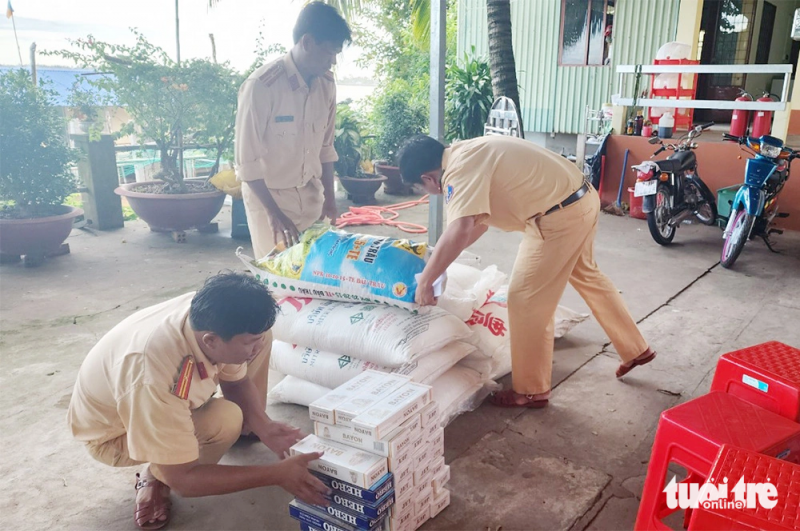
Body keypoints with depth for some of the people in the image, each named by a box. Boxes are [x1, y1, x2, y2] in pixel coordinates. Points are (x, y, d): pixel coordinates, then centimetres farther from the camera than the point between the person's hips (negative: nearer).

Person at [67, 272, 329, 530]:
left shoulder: (207, 317, -24)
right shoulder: (153, 374, -43)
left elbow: (237, 380, -4)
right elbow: (182, 479, -33)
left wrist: (263, 426, -21)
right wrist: (277, 475, -34)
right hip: (111, 431, -6)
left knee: (257, 335, -9)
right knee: (225, 421, -33)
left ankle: (249, 428, 13)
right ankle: (156, 474, -4)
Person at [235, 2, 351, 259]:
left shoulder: (326, 84, -1)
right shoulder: (261, 85, -20)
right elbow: (247, 159, -19)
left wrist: (329, 196, 11)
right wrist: (273, 213, -20)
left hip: (311, 194, 5)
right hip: (268, 195, -5)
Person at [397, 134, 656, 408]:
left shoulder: (460, 168, -19)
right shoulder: (466, 155, 12)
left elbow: (459, 231, -33)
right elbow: (479, 218, 20)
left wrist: (425, 281, -24)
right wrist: (441, 256, 19)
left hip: (560, 216, -11)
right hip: (583, 200, 11)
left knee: (526, 301, -1)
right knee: (586, 275, 28)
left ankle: (530, 391, 15)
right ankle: (636, 350, 45)